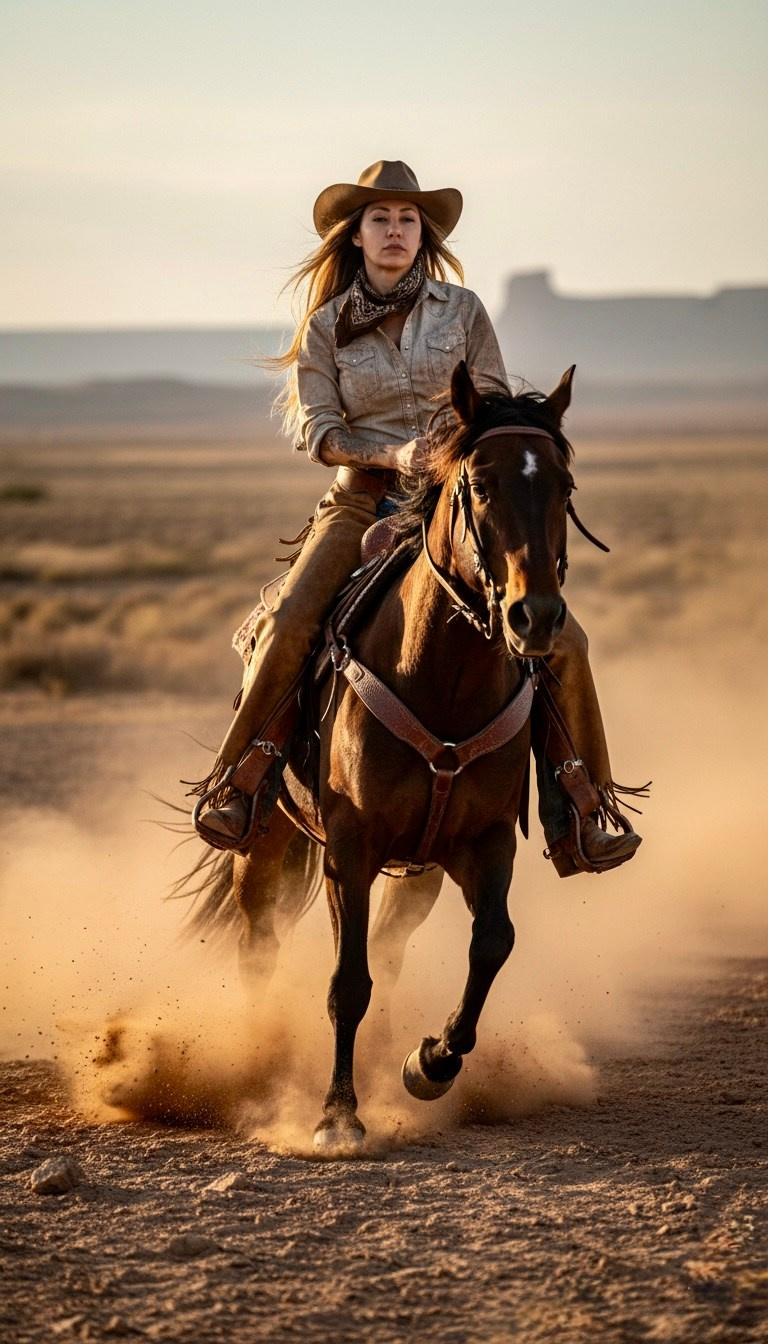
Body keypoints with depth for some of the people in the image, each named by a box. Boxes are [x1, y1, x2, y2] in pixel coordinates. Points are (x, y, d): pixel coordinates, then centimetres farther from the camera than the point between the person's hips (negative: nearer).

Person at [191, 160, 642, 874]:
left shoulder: (463, 311, 5)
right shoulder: (327, 326, 5)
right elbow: (317, 428, -1)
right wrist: (393, 455, -18)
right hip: (361, 499, -1)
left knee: (562, 640, -14)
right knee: (287, 625, -26)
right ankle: (236, 783, -9)